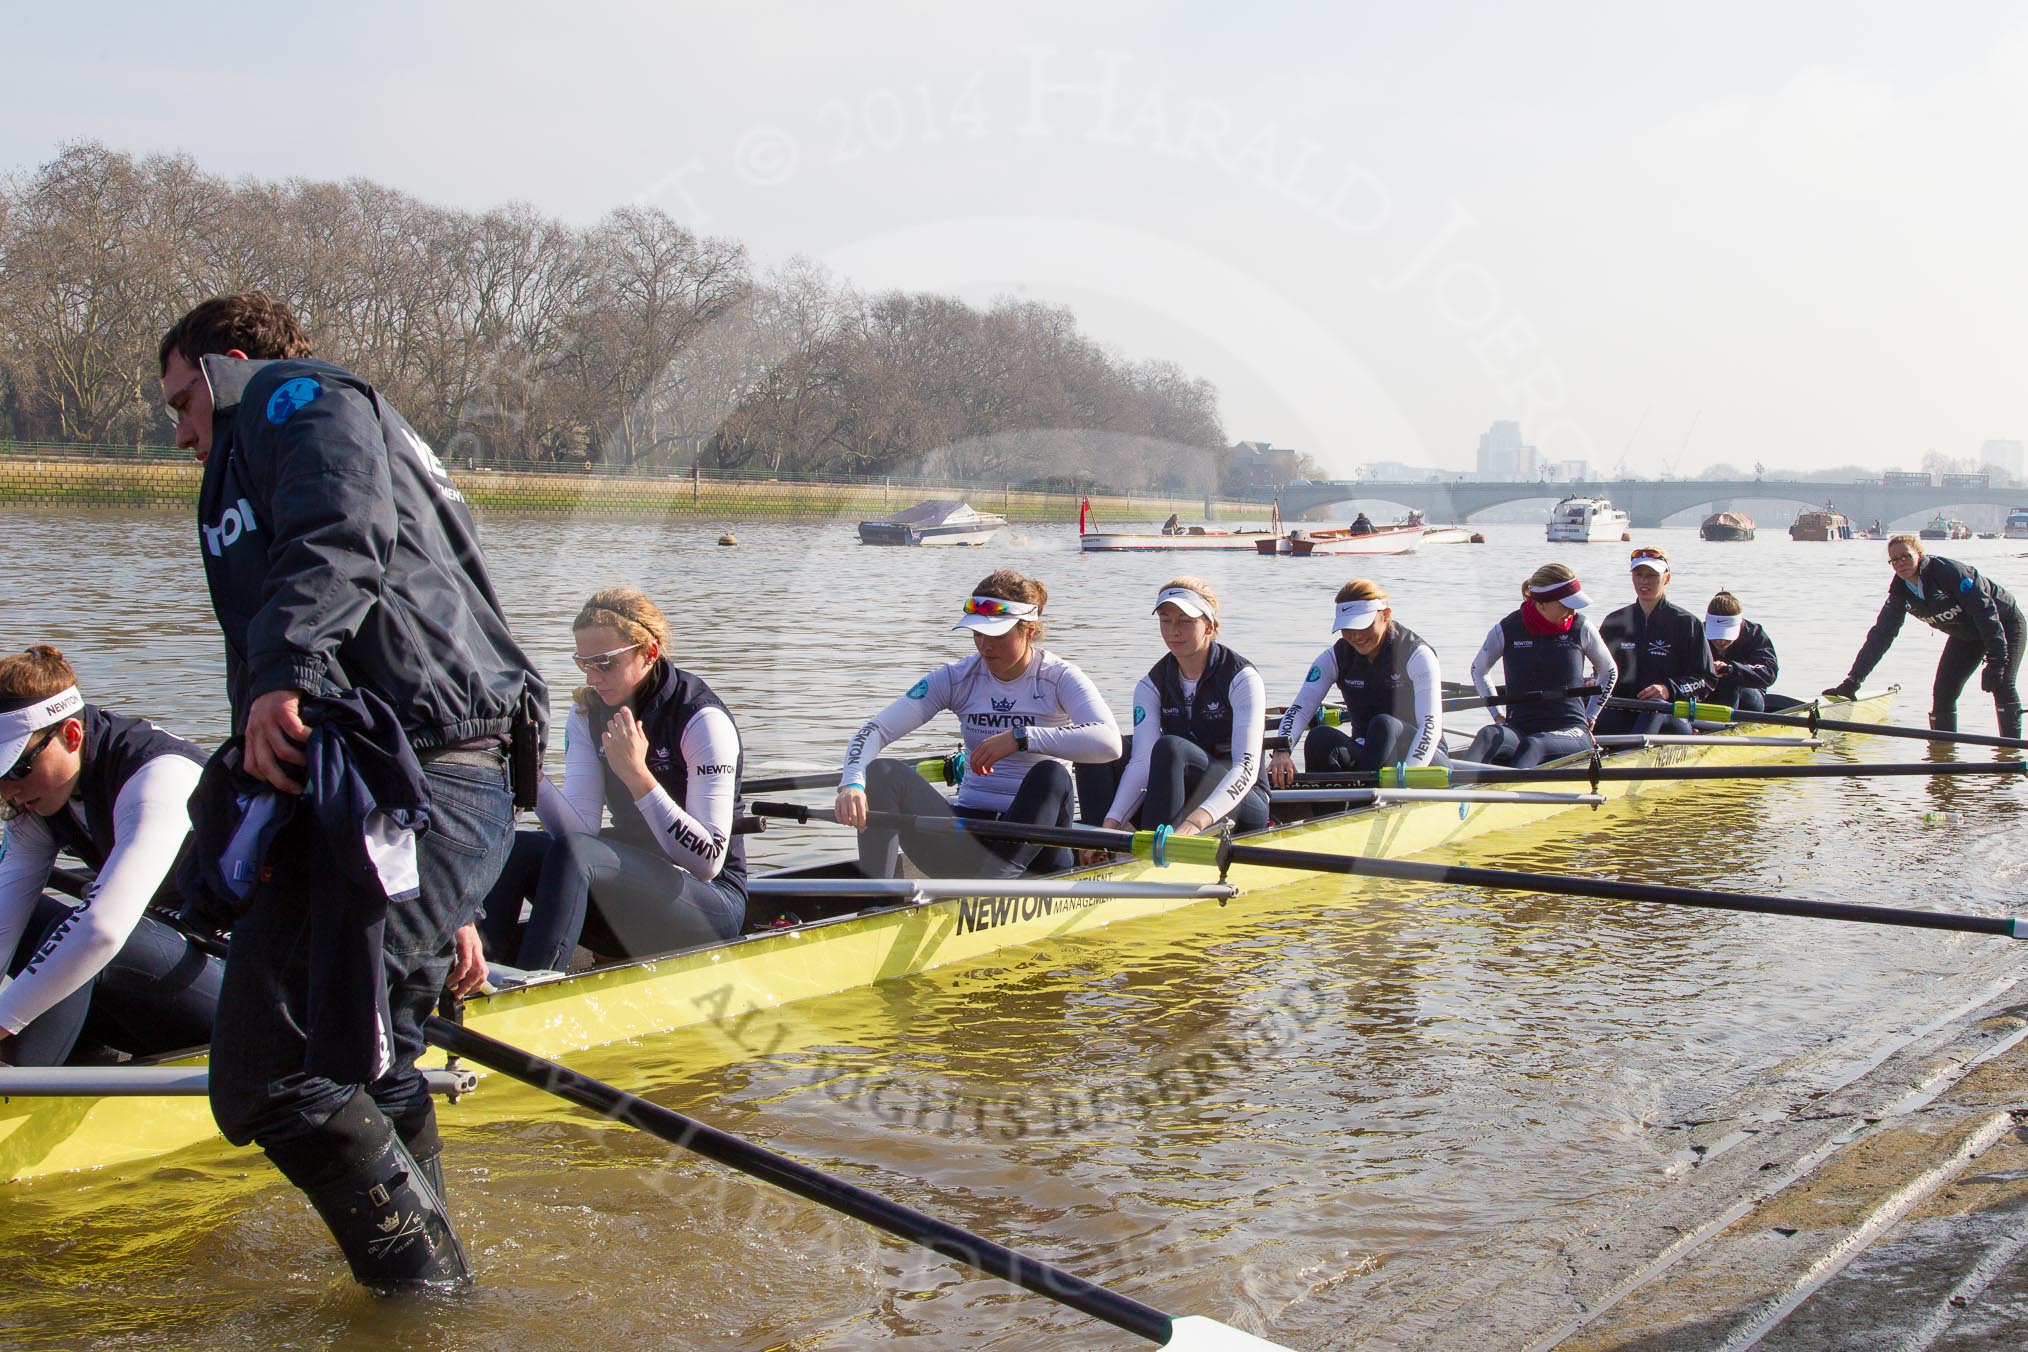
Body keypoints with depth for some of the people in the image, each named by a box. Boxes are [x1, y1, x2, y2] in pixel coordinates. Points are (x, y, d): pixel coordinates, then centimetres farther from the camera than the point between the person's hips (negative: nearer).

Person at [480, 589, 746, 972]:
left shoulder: (701, 718, -15)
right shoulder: (587, 713, 5)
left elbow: (709, 862, -20)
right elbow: (581, 828, -5)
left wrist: (638, 775, -28)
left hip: (710, 906, -6)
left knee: (573, 852, -31)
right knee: (509, 848, -17)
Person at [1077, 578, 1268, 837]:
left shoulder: (1242, 678, -12)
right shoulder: (1151, 686, 2)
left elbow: (1246, 767, -25)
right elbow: (1141, 762, -12)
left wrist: (1196, 821, -42)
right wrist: (1111, 822, -31)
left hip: (1244, 803, -5)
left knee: (1169, 748, -33)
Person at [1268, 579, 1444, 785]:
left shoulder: (1418, 655, -12)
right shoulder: (1336, 658, 0)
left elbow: (1431, 724, -23)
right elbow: (1298, 709, -11)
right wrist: (1281, 750, -33)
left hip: (1425, 761, -3)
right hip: (1368, 757, 3)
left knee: (1384, 724, -35)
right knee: (1320, 738, -28)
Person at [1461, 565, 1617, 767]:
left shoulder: (1581, 629, 4)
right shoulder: (1506, 631, 3)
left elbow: (1609, 672, 21)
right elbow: (1478, 670, 21)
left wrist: (1589, 719, 14)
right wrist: (1498, 715, 12)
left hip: (1570, 732, -1)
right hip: (1520, 729, 1)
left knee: (1533, 745, -37)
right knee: (1489, 735, -35)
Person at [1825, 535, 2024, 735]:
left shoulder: (1949, 571, -31)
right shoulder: (1900, 591, -12)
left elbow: (1985, 611, -31)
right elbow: (1881, 634, -13)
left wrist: (1995, 662, -36)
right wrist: (1852, 681, -21)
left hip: (2004, 623, -6)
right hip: (1965, 634, 6)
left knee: (2003, 686, -20)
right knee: (1942, 692, -5)